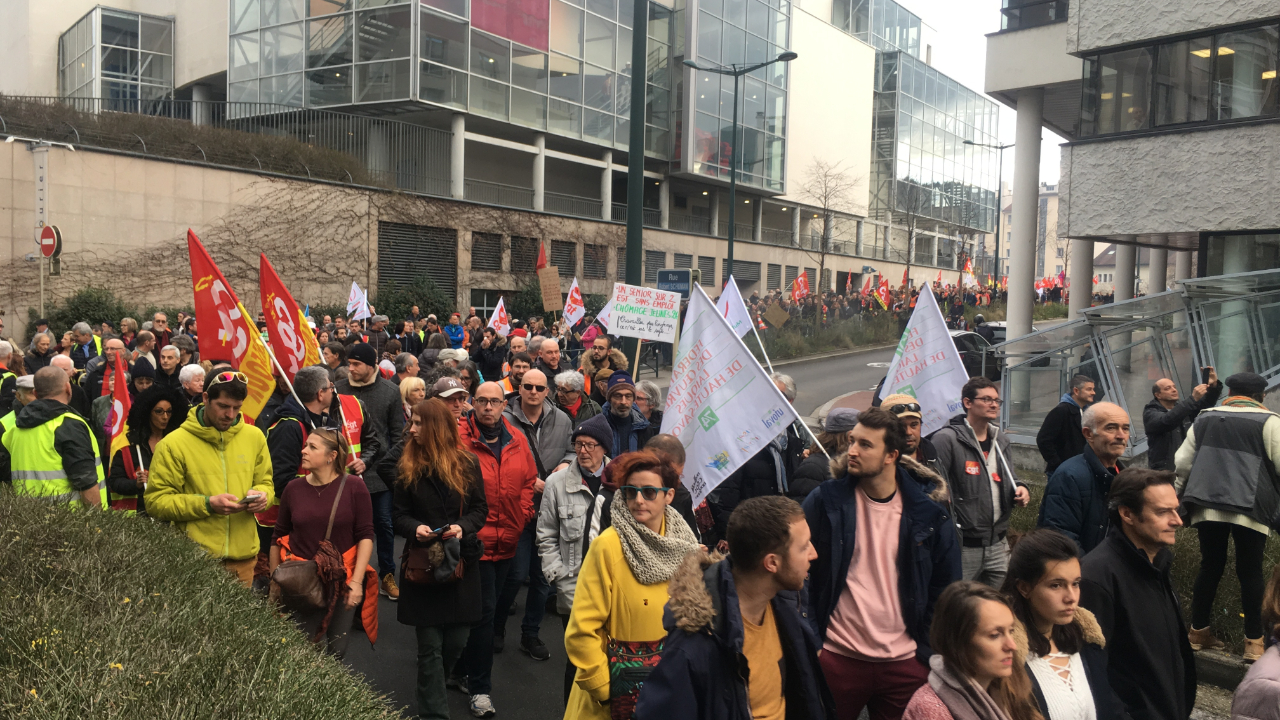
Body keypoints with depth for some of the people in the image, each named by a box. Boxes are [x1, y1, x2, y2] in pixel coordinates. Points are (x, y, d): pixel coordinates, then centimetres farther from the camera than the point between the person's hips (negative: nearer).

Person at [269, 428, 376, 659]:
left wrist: (357, 581, -10)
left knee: (337, 652, 8)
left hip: (342, 582, -1)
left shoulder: (354, 487, -6)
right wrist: (274, 582, 8)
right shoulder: (294, 488, 2)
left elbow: (365, 536, -6)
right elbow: (278, 538, 9)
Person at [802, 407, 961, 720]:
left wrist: (930, 652, 2)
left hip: (905, 664, 1)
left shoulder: (928, 515, -3)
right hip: (837, 659, -1)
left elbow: (946, 589, 6)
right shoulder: (825, 501, -5)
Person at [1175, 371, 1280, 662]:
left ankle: (1198, 632, 18)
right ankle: (1253, 643, 7)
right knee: (1250, 572, 4)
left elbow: (1182, 462, 15)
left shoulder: (1204, 418, 14)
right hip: (1250, 508, -4)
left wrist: (1181, 494, 27)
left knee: (1210, 567, 12)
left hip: (1207, 505, 4)